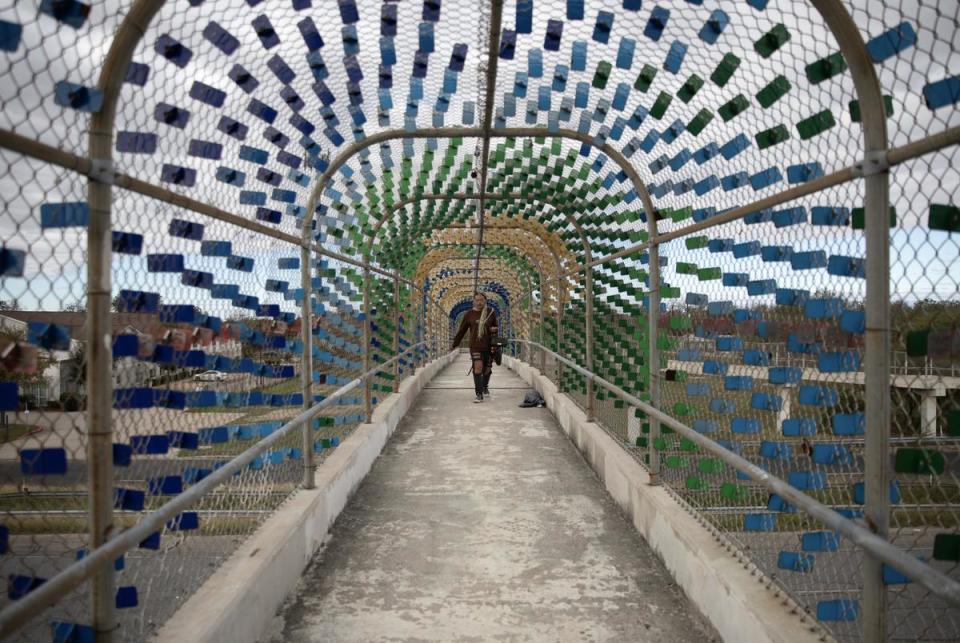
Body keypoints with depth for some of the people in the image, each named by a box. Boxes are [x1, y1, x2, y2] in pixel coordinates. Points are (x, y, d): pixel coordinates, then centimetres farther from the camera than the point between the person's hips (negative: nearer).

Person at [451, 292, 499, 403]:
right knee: (478, 367, -15)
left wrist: (493, 329, -6)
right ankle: (479, 394, -12)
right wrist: (455, 345, 12)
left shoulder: (491, 312, 3)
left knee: (487, 369, 11)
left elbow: (495, 327, 18)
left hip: (488, 346, 2)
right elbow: (461, 330, 9)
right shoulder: (469, 314, 2)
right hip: (475, 346, -2)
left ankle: (485, 386, 41)